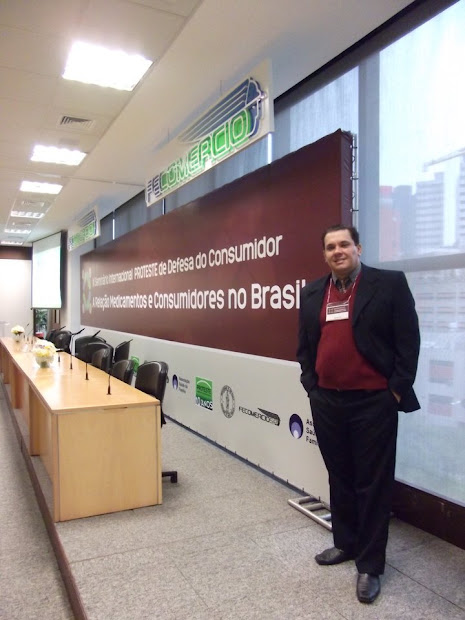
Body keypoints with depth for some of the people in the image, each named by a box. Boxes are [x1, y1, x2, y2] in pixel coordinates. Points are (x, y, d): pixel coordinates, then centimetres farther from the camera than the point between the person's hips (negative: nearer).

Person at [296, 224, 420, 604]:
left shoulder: (390, 284, -6)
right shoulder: (312, 294, 8)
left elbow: (408, 341, -7)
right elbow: (305, 346, 13)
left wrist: (397, 389, -9)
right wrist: (311, 384, 5)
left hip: (373, 401, -4)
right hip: (327, 401, 5)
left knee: (373, 483, 7)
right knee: (339, 477, 18)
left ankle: (370, 564, 22)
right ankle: (346, 543, 37)